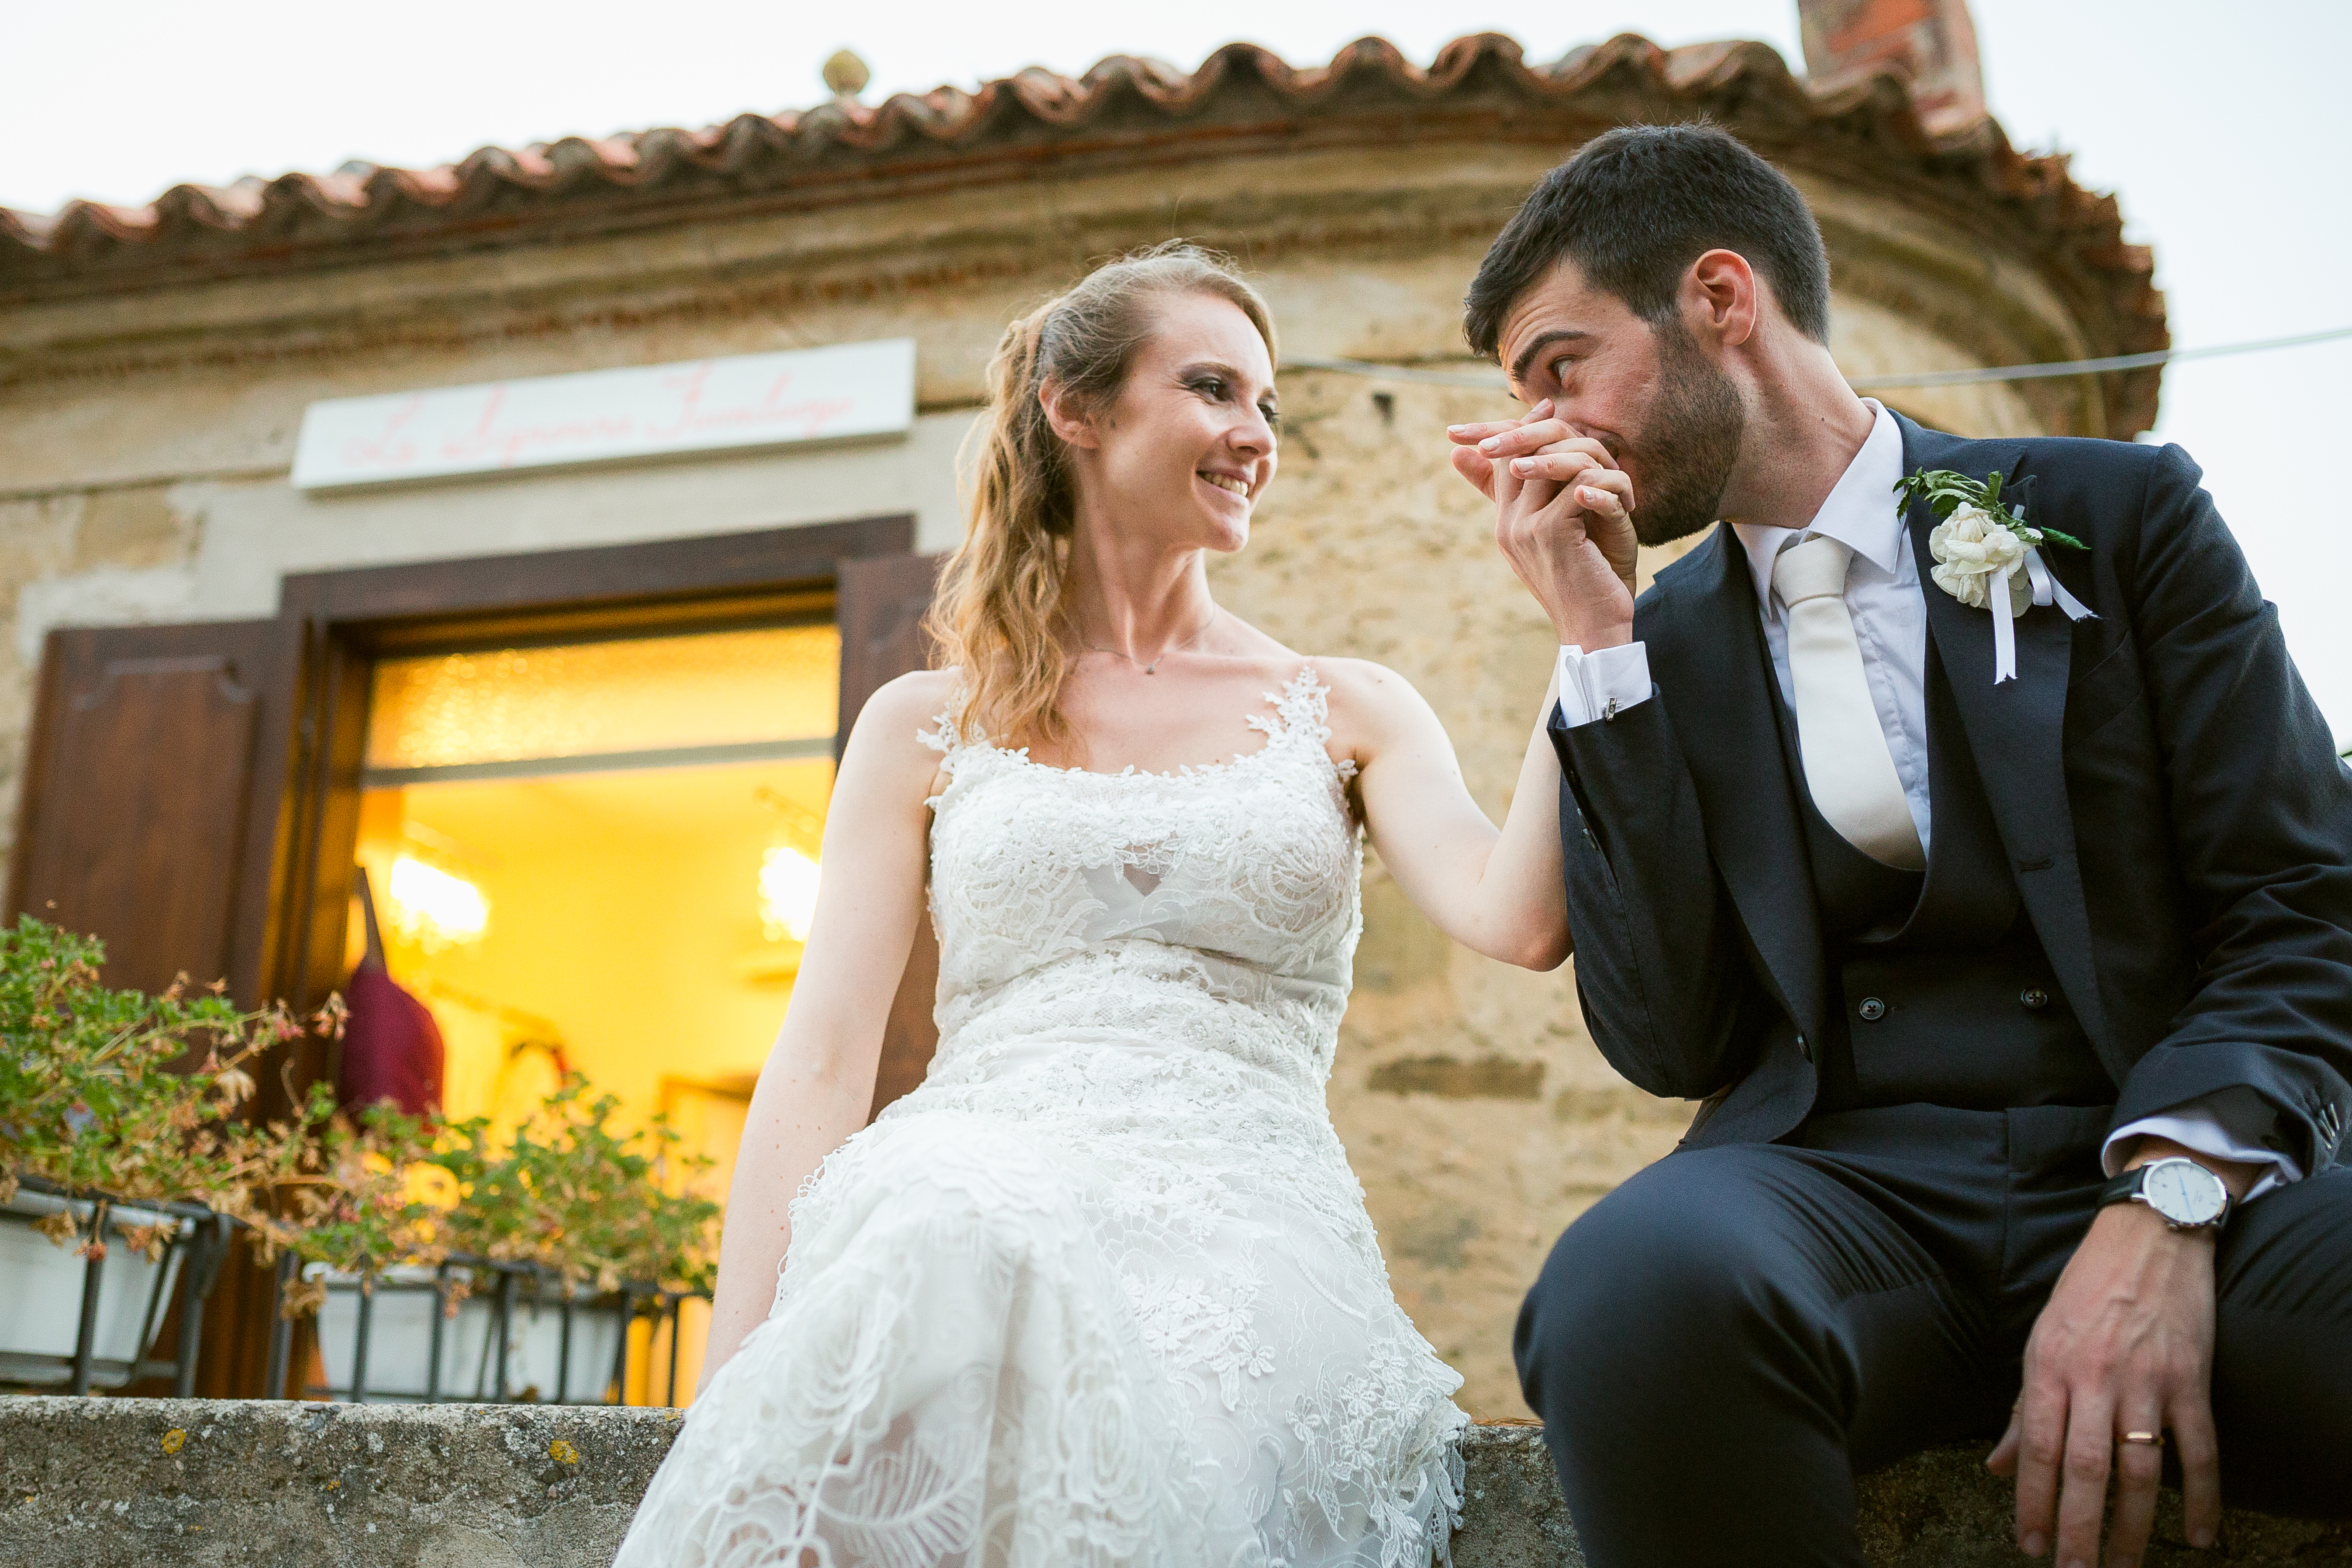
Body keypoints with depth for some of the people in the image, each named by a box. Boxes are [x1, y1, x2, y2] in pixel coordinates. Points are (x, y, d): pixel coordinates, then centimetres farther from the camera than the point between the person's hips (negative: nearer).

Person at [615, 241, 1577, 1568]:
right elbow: (824, 1060, 7)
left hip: (1245, 1223, 0)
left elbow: (1521, 922, -3)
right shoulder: (926, 726, 15)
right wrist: (736, 1379, -5)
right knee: (954, 1247, -37)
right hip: (964, 1204, 1)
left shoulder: (1349, 715, 16)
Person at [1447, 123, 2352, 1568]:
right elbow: (1670, 1043, 2)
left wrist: (2164, 1205, -17)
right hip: (1840, 1184, 2)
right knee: (1641, 1279, -33)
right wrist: (1597, 638, -1)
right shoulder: (1660, 646, 12)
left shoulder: (2117, 512, 9)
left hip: (2180, 1165, -1)